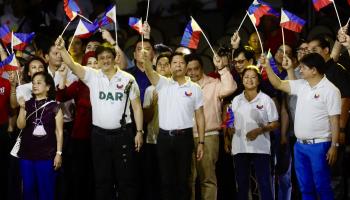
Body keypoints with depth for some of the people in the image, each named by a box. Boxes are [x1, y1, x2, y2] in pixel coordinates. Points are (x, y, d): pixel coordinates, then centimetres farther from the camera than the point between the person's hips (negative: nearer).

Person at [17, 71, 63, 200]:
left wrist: (59, 153, -6)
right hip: (26, 154, 3)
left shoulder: (54, 107, -2)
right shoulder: (27, 104, 6)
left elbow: (59, 131, -2)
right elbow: (20, 126, -4)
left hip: (47, 155, -3)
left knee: (46, 190, 0)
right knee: (28, 189, 7)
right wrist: (22, 108, -17)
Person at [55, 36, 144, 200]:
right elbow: (72, 65, -13)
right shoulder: (92, 76, 2)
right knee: (102, 179, 8)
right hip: (100, 135, 1)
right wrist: (62, 49, -30)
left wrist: (139, 131, -1)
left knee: (126, 178, 4)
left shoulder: (128, 79, 0)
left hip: (122, 134, -1)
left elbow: (136, 106, 4)